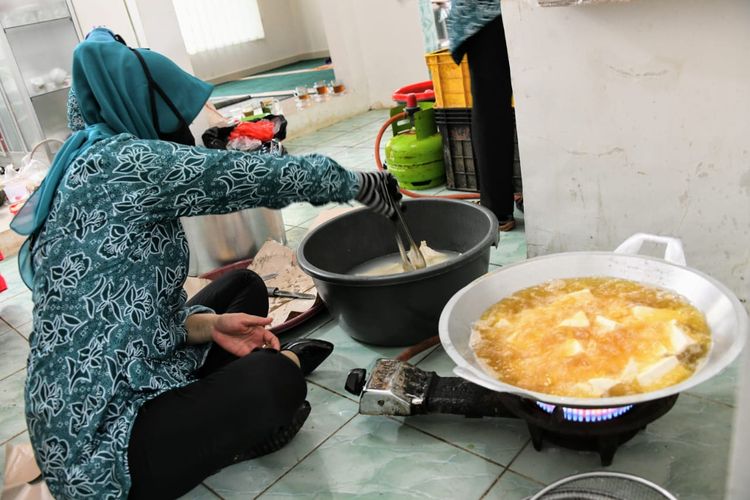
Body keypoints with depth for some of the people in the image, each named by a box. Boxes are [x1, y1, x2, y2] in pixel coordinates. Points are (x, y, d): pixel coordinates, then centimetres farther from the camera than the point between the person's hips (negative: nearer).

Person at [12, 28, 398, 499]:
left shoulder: (84, 170, 10)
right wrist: (359, 183, -1)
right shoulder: (121, 161, -20)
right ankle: (222, 433, 2)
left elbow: (129, 311, 9)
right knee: (274, 383, -28)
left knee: (244, 285, 14)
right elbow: (262, 177, -16)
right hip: (96, 445, -9)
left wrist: (207, 326, -6)